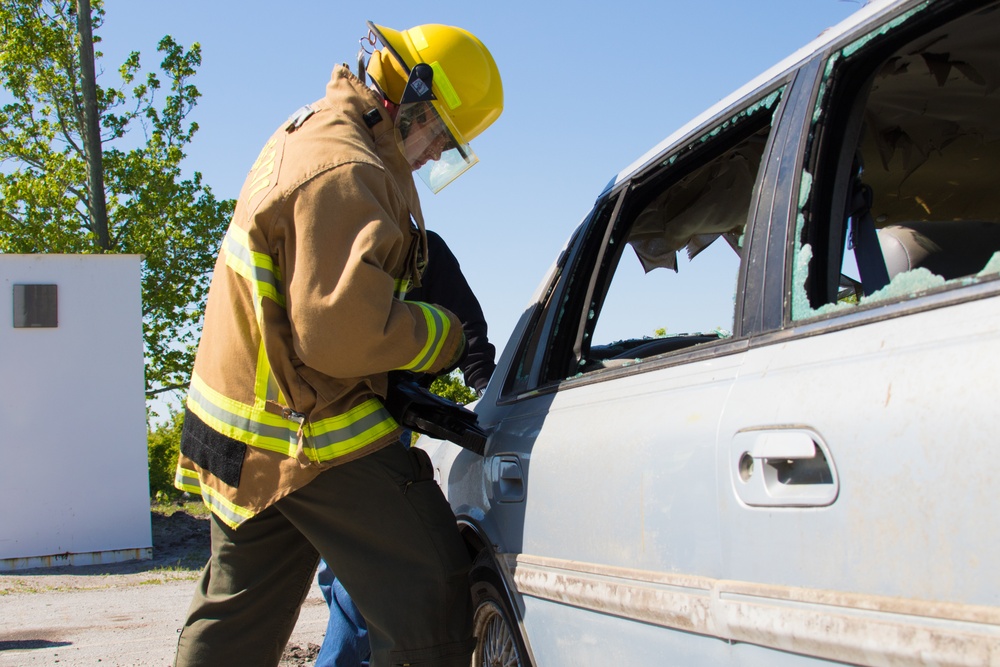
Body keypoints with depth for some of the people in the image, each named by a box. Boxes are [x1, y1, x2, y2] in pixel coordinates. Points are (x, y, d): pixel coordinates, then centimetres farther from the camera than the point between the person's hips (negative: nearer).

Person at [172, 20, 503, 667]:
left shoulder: (311, 134, 14)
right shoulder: (344, 175, -21)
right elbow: (341, 333, -28)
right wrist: (446, 336, -13)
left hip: (246, 442, 11)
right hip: (313, 439, -11)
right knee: (432, 602, -7)